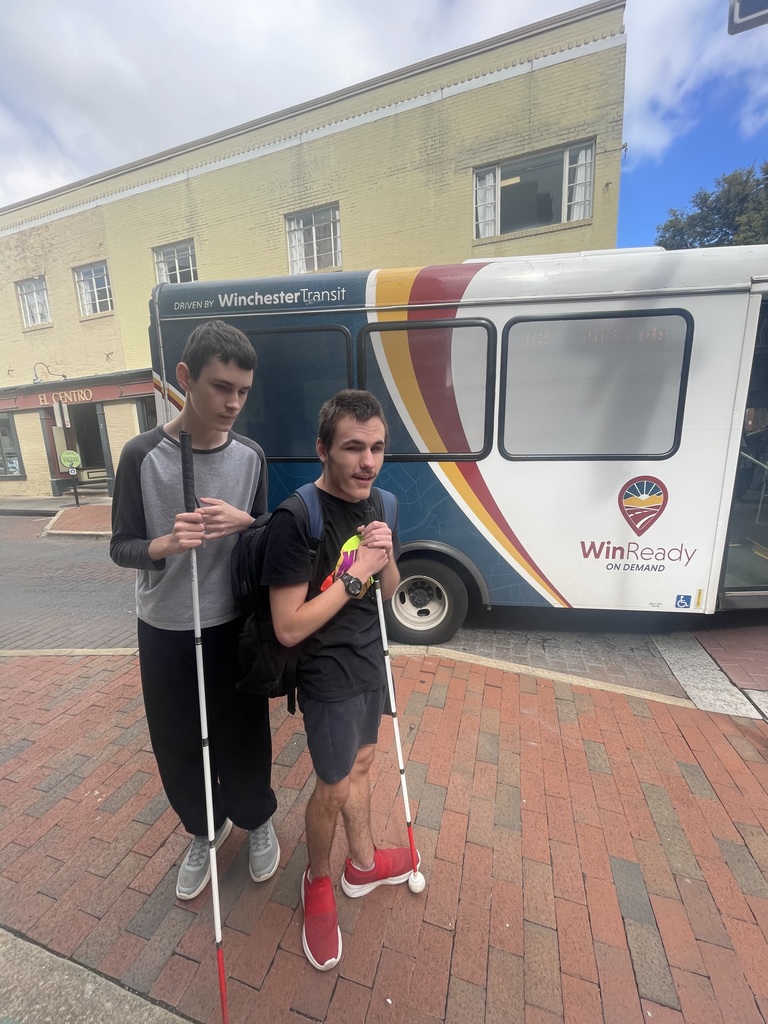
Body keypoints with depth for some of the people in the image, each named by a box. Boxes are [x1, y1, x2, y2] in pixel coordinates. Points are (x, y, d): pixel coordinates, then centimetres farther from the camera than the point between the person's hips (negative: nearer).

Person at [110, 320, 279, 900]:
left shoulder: (250, 456, -5)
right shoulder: (144, 455, -10)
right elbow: (121, 547, -5)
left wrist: (244, 523, -21)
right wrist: (166, 543, -26)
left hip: (233, 627, 1)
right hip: (165, 632, 0)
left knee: (244, 736, 13)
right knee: (176, 743, 16)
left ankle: (258, 822, 46)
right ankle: (205, 831, 47)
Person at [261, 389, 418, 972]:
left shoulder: (376, 505, -2)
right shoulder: (297, 521, -25)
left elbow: (388, 592, 5)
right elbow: (289, 628, -24)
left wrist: (386, 557, -16)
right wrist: (355, 574, -26)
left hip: (370, 663, 7)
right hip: (329, 680, -6)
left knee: (362, 764, 25)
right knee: (334, 787, 14)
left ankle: (363, 864, 51)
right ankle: (318, 882, 46)